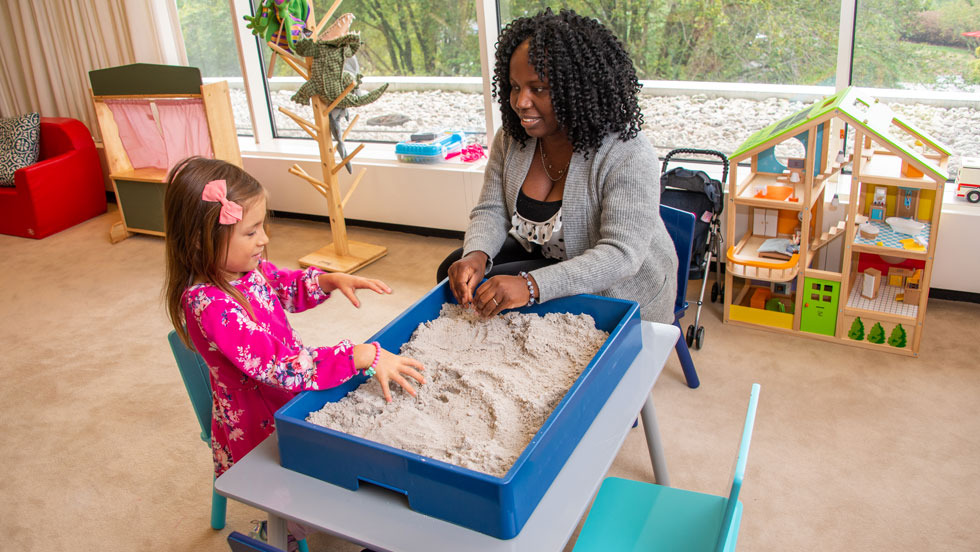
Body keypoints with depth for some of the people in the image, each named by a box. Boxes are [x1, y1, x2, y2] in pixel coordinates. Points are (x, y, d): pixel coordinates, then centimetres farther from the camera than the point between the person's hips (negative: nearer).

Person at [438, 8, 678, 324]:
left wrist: (532, 285, -44)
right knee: (454, 271, -5)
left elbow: (621, 255, -32)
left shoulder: (628, 156, -27)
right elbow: (492, 211, -3)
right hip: (546, 256, 7)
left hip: (621, 291, -6)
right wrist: (476, 255, -27)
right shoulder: (512, 138, -6)